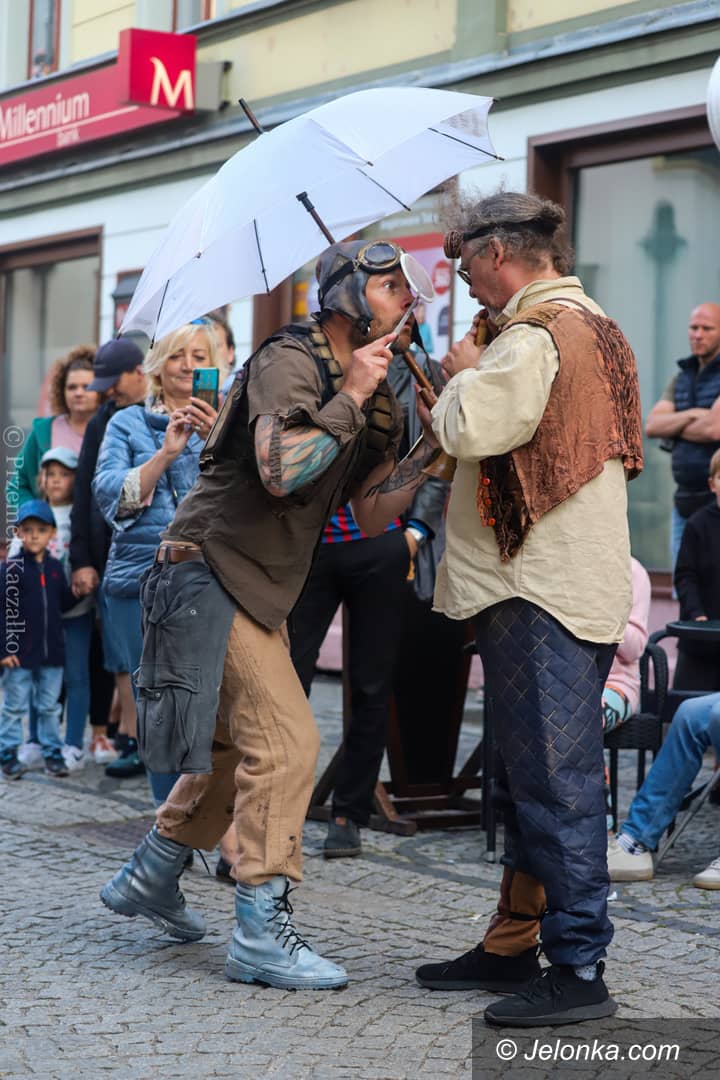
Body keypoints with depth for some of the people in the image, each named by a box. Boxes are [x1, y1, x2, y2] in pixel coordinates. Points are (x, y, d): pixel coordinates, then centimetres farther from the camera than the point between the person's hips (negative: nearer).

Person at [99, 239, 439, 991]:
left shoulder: (374, 398, 11)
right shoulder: (288, 362, -16)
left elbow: (371, 513, 7)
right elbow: (281, 470, -31)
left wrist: (435, 452, -5)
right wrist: (349, 400, -22)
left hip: (260, 590, 10)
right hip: (211, 571, -10)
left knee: (241, 746, 18)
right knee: (286, 741, -14)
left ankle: (148, 878, 34)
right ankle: (261, 933, -9)